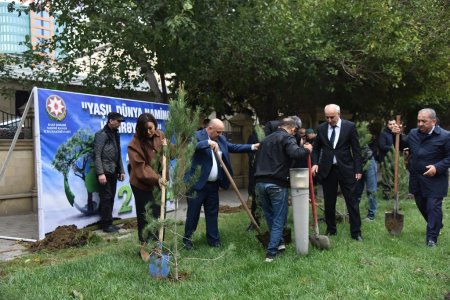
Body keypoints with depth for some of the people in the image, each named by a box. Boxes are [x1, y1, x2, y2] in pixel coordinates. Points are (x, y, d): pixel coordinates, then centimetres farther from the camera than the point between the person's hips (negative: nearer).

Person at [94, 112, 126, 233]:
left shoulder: (115, 134, 16)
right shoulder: (101, 134, -9)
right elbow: (97, 155, -15)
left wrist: (121, 171, 16)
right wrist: (100, 173, -21)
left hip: (113, 172, 8)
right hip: (105, 172, -8)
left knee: (111, 198, 11)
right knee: (106, 198, -4)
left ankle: (109, 222, 18)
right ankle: (106, 224, 2)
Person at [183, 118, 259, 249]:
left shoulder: (221, 139, 11)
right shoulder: (196, 136, -11)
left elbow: (233, 147, 13)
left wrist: (252, 147, 5)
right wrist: (208, 142, -37)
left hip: (213, 184, 6)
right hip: (197, 184, -6)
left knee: (212, 213, 13)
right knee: (193, 213, 4)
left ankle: (214, 240, 23)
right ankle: (187, 239, 20)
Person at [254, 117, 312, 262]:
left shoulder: (267, 139, 20)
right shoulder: (287, 138, -3)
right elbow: (296, 153, -21)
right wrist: (306, 149, -3)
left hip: (260, 182, 6)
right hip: (277, 184, -6)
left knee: (269, 216, 19)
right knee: (279, 218, 4)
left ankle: (279, 242, 31)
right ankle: (272, 252, 1)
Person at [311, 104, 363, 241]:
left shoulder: (350, 126, -3)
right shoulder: (321, 128, 4)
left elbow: (356, 149, -2)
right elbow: (316, 148, 14)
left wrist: (358, 169, -5)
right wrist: (315, 163, -3)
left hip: (346, 168, -2)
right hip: (327, 169, 2)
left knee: (352, 201, 1)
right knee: (329, 202, 9)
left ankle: (356, 232, 10)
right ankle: (331, 230, 24)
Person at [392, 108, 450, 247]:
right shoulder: (413, 133, 2)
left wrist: (437, 168, -22)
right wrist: (398, 134, 0)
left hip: (435, 180, -6)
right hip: (416, 179, 6)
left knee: (433, 207, -4)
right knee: (422, 205, 18)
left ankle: (432, 237, 5)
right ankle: (436, 226, 43)